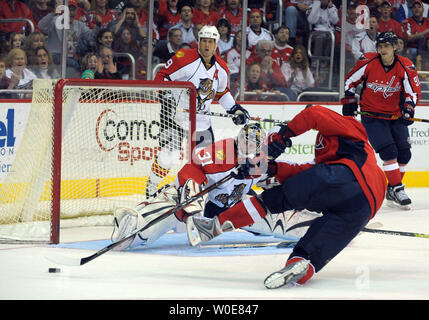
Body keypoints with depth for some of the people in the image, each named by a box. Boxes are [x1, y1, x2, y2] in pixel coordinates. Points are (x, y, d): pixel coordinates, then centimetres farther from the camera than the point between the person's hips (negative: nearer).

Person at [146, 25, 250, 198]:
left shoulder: (221, 68, 4)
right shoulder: (184, 58, -15)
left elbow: (222, 92, 21)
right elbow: (162, 76, -11)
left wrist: (235, 109, 11)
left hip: (201, 120, 6)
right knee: (167, 155, -12)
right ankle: (151, 187, 8)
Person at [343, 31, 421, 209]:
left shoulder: (405, 66, -9)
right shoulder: (368, 62, -12)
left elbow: (414, 90, -7)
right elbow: (350, 80, 1)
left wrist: (408, 109, -23)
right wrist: (349, 102, -3)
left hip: (395, 116, 3)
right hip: (372, 115, -3)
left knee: (404, 153, 0)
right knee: (389, 151, -18)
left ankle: (391, 193, 15)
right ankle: (397, 189, -12)